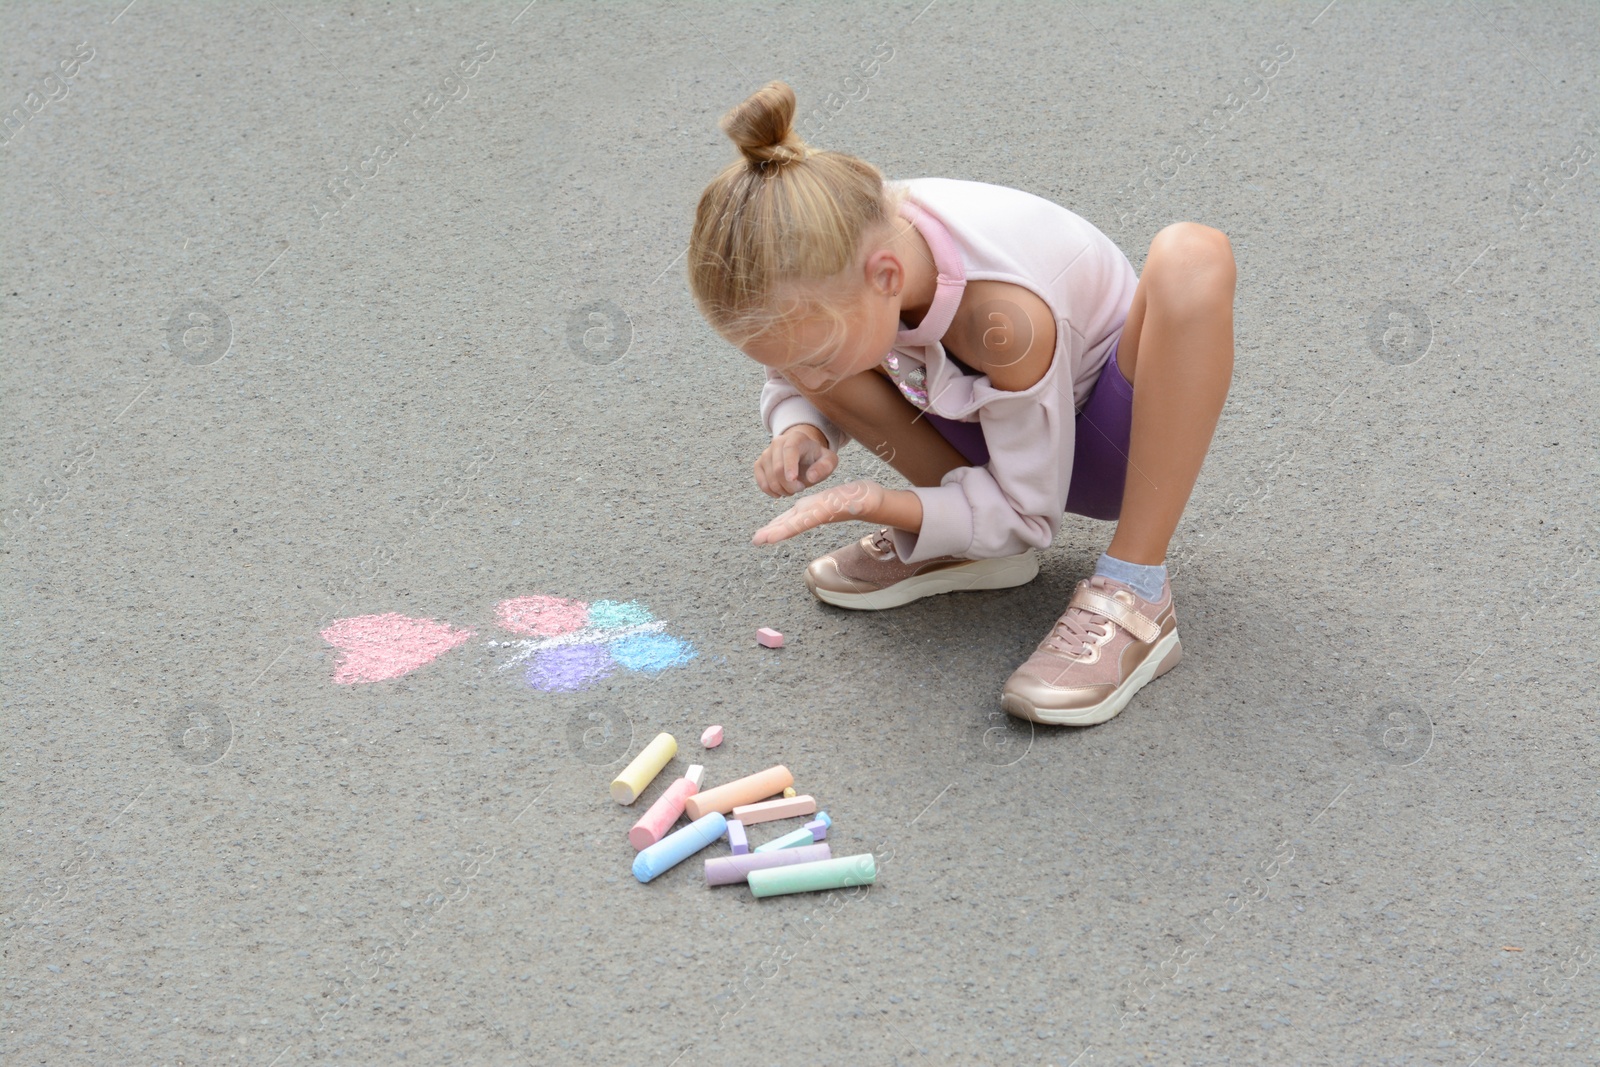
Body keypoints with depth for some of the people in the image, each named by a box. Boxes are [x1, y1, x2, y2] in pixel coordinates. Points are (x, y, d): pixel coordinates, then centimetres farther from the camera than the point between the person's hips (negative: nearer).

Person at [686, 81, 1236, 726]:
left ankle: (1134, 597, -32)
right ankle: (966, 532, 0)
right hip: (992, 433, 6)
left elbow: (1026, 514, -25)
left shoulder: (1005, 312, -39)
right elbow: (794, 375, 0)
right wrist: (800, 427, -23)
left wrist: (873, 504, -36)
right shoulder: (841, 249, -22)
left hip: (1113, 444, -5)